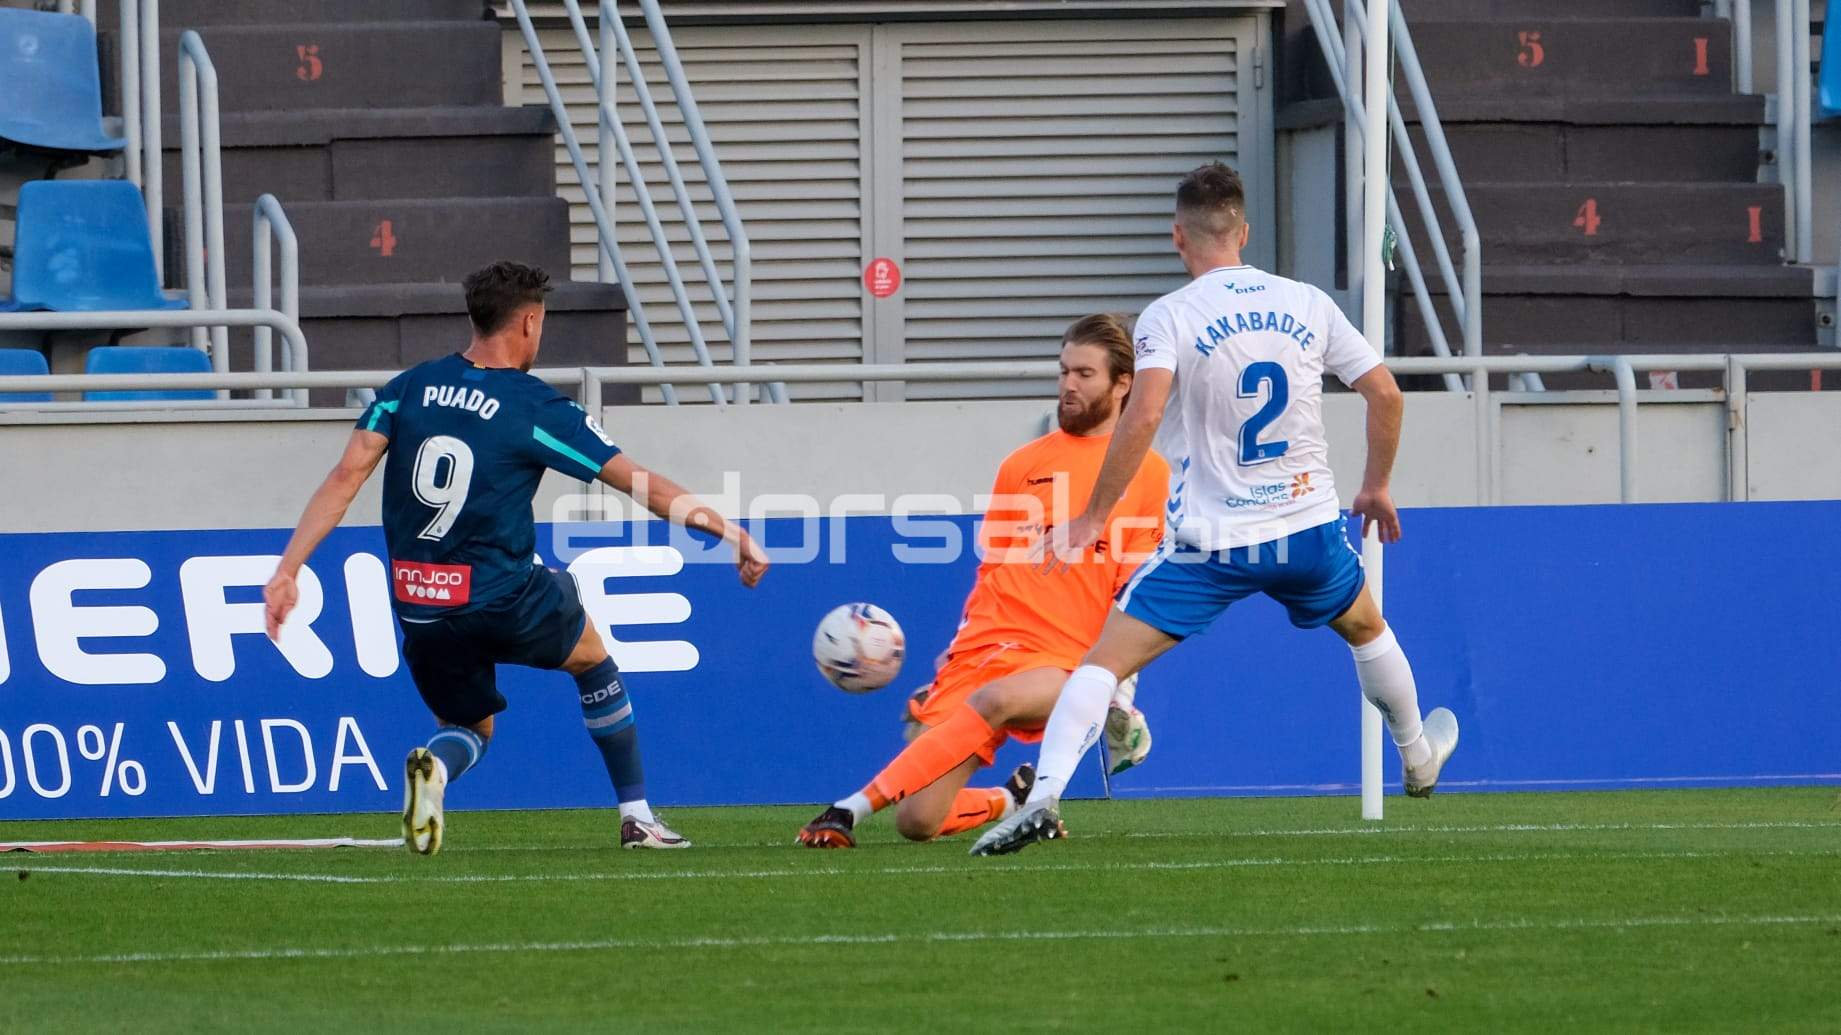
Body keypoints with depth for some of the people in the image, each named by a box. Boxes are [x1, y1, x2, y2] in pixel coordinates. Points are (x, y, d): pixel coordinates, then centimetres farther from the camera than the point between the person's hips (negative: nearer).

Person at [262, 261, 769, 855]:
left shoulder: (407, 388, 4)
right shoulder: (537, 410, -8)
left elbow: (345, 478, -4)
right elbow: (641, 485, -5)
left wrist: (287, 571, -4)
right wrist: (730, 532, 4)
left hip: (418, 610, 3)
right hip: (503, 604, -3)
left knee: (469, 729, 24)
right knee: (591, 658, 27)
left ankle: (433, 766, -14)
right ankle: (637, 817, 26)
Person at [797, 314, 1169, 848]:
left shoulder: (1147, 473, 5)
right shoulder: (1023, 465, 15)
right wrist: (950, 664, 15)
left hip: (1063, 664, -4)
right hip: (985, 647, 4)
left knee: (994, 699, -40)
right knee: (917, 820, -12)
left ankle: (852, 809, -32)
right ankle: (1010, 800, 21)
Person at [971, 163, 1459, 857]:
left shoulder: (1169, 317, -9)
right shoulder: (1308, 304, 3)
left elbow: (1142, 416, -23)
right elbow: (1384, 392, 5)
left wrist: (1091, 519, -17)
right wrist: (1376, 487, 21)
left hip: (1210, 541, -4)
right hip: (1308, 531, 4)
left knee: (1106, 661, -4)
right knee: (1366, 629, 33)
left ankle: (1043, 798, -22)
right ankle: (1419, 760, 52)